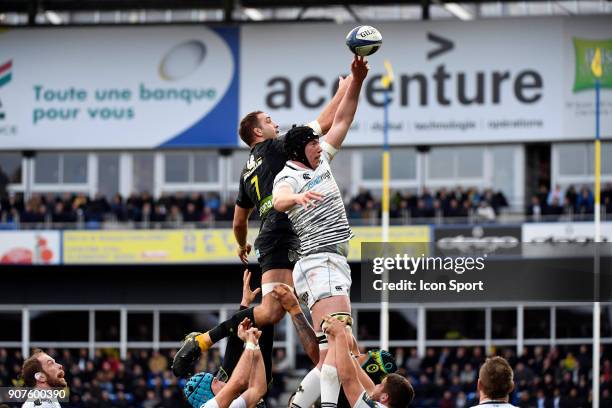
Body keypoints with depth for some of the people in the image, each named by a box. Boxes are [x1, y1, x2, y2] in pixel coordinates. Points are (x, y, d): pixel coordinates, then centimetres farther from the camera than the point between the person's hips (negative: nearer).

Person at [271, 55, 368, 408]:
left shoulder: (322, 161, 19)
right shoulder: (288, 177, -5)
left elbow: (342, 120, 22)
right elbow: (279, 201, -28)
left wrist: (357, 81, 12)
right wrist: (298, 198, -50)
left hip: (339, 264, 9)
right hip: (320, 263, -9)